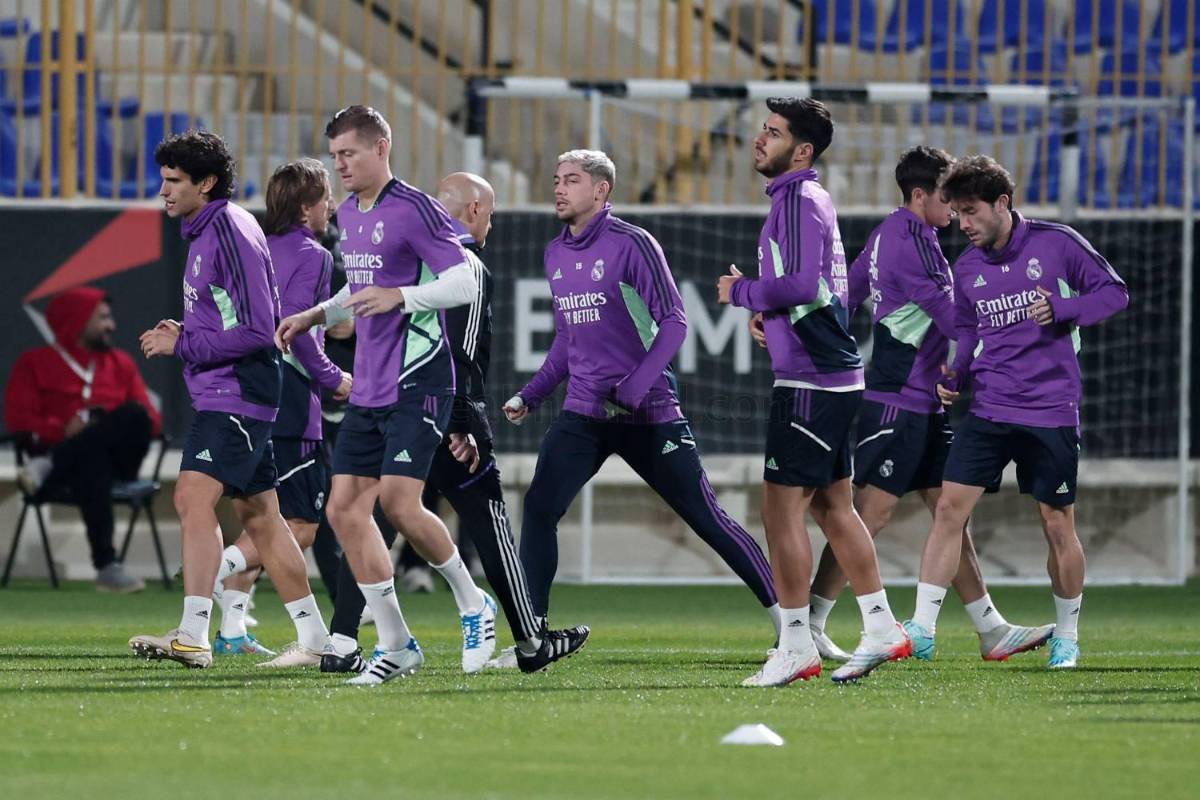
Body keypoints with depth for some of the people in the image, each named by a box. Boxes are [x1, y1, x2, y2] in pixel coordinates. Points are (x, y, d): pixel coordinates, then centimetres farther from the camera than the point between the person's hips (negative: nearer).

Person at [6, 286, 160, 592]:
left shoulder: (121, 363, 25)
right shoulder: (36, 363, 15)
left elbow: (152, 419, 14)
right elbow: (18, 419, 2)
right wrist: (62, 430, -16)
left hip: (116, 460, 3)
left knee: (134, 415, -31)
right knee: (92, 460, -42)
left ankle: (48, 466, -35)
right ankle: (106, 566, -51)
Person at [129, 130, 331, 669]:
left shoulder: (231, 232, -14)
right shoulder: (204, 233, 16)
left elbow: (255, 331, -19)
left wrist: (182, 346, -15)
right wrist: (181, 335, 8)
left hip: (237, 396, -11)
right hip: (218, 396, 11)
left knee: (193, 498, -20)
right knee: (259, 518, 12)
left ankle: (193, 635, -28)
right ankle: (313, 639, 17)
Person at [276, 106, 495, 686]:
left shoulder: (413, 209, -12)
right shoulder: (348, 215, 15)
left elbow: (465, 281, -16)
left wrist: (399, 296, -25)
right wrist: (315, 316, 17)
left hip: (417, 382, -9)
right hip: (368, 389, 9)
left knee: (398, 502, -18)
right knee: (344, 509, 1)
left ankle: (473, 605, 6)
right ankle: (395, 644, 8)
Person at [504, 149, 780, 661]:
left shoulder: (631, 245, -10)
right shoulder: (556, 254, 11)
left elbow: (673, 322, -13)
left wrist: (634, 388, -22)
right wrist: (530, 396, 14)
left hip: (647, 414, -5)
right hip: (583, 415, 5)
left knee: (706, 517, 1)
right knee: (539, 509, -12)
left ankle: (784, 615, 13)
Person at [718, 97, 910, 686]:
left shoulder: (799, 201, -13)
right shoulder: (807, 199, 18)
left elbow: (800, 284, -25)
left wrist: (742, 291, -10)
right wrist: (769, 310, 10)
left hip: (810, 382, -10)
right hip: (835, 375, 10)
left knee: (782, 509, -8)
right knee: (832, 506, 15)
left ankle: (796, 647, -7)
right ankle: (881, 631, 18)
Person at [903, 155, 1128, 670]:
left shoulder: (1056, 244, -6)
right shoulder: (966, 267, 7)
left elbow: (1114, 292, 0)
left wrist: (1061, 309, -17)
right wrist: (955, 377, -1)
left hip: (1051, 410, -3)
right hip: (989, 409, 3)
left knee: (1057, 524, 3)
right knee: (949, 508, -8)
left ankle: (1066, 637, 20)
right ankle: (923, 629, -6)